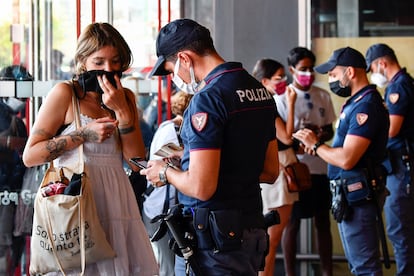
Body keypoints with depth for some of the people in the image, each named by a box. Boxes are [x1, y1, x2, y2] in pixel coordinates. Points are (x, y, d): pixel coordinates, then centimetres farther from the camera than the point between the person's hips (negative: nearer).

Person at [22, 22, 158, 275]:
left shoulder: (126, 98, 13)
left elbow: (136, 162, 5)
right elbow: (30, 156, -7)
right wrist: (85, 134, -11)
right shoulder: (65, 93, -2)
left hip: (116, 202, 5)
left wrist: (122, 111, -5)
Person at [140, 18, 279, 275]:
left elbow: (201, 187, -21)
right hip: (252, 229, 9)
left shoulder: (208, 98, -16)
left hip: (212, 237, -9)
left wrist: (166, 172, -1)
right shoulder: (260, 90, 11)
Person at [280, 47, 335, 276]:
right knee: (292, 224, 4)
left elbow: (330, 130, 13)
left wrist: (321, 135, -10)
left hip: (321, 168, 4)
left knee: (323, 222, 10)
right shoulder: (282, 98, -5)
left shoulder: (323, 96, 7)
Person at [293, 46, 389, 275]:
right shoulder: (358, 102, 14)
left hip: (357, 194, -11)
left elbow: (346, 159, -24)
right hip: (350, 193, 11)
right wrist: (319, 149, 7)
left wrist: (316, 145, -10)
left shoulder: (366, 106, -19)